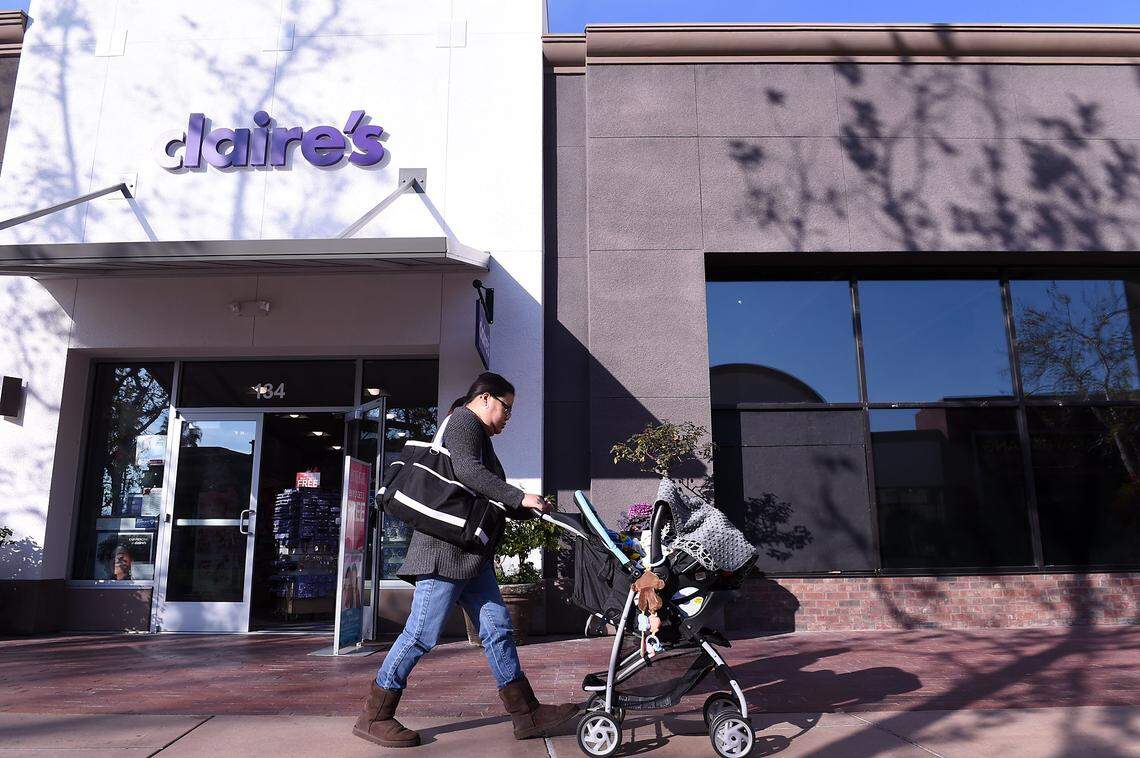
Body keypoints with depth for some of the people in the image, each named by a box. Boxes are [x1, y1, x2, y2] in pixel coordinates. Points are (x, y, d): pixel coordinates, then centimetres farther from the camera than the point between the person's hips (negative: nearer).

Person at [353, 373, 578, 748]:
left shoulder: (477, 435, 26)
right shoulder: (464, 421, -4)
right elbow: (468, 471, -23)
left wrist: (531, 511, 18)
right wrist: (520, 497, -20)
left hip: (471, 554, 10)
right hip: (447, 548, -10)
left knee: (497, 627, 5)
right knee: (422, 633, -6)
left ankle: (527, 714, 7)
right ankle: (373, 717, 5)